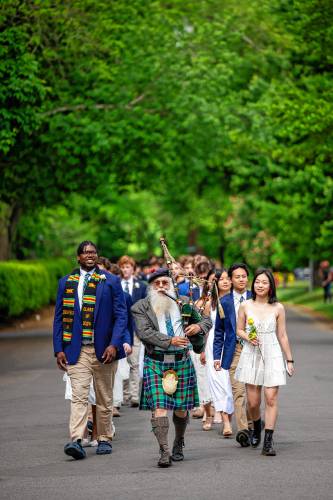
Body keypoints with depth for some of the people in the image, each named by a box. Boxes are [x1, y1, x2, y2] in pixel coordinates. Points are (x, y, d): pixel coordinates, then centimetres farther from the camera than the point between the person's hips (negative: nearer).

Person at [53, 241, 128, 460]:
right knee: (79, 396, -12)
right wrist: (59, 349, -1)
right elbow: (59, 317, 8)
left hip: (103, 350, 0)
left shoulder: (111, 281, 4)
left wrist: (114, 344, -13)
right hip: (77, 350, 0)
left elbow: (121, 315, -1)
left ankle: (105, 440, 20)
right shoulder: (66, 282, 8)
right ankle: (77, 441, -19)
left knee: (104, 398, 9)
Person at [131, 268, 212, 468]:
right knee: (159, 407, -13)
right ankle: (164, 452, -12)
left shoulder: (184, 302, 10)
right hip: (156, 363, -2)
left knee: (181, 409, 8)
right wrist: (169, 341, -22)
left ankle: (178, 446, 30)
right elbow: (144, 332, -12)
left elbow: (207, 319, 15)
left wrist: (199, 326, -8)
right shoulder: (141, 307, 2)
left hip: (182, 361, 3)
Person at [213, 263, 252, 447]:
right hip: (234, 350, 0)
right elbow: (219, 332, 10)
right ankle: (242, 429, -12)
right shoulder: (224, 302, 7)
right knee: (238, 391, -8)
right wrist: (217, 356, 4)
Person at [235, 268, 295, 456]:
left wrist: (289, 360, 8)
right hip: (251, 355, 1)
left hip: (272, 355, -1)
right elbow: (239, 330, 12)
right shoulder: (245, 306, 2)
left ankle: (268, 441, -6)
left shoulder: (278, 308, 0)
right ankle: (257, 428, 33)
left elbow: (282, 335, 6)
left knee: (271, 398, -9)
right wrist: (248, 338, -9)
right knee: (253, 401, 2)